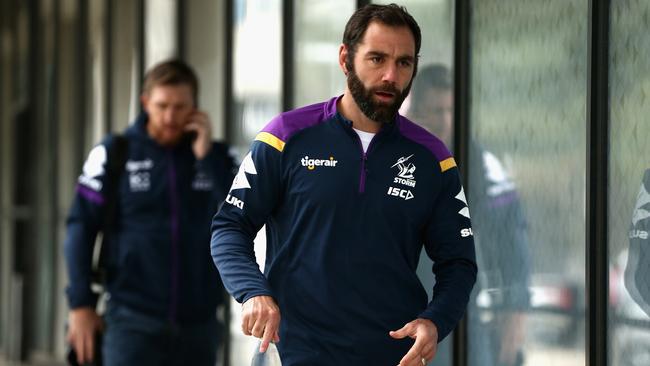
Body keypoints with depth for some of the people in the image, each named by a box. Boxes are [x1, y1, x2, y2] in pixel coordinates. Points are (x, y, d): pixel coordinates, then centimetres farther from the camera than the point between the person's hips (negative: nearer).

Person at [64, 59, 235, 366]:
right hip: (134, 320, -3)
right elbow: (81, 228, -1)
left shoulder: (214, 155, 6)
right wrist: (81, 303, -6)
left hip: (198, 324, 3)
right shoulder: (115, 153, -1)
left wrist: (207, 155, -11)